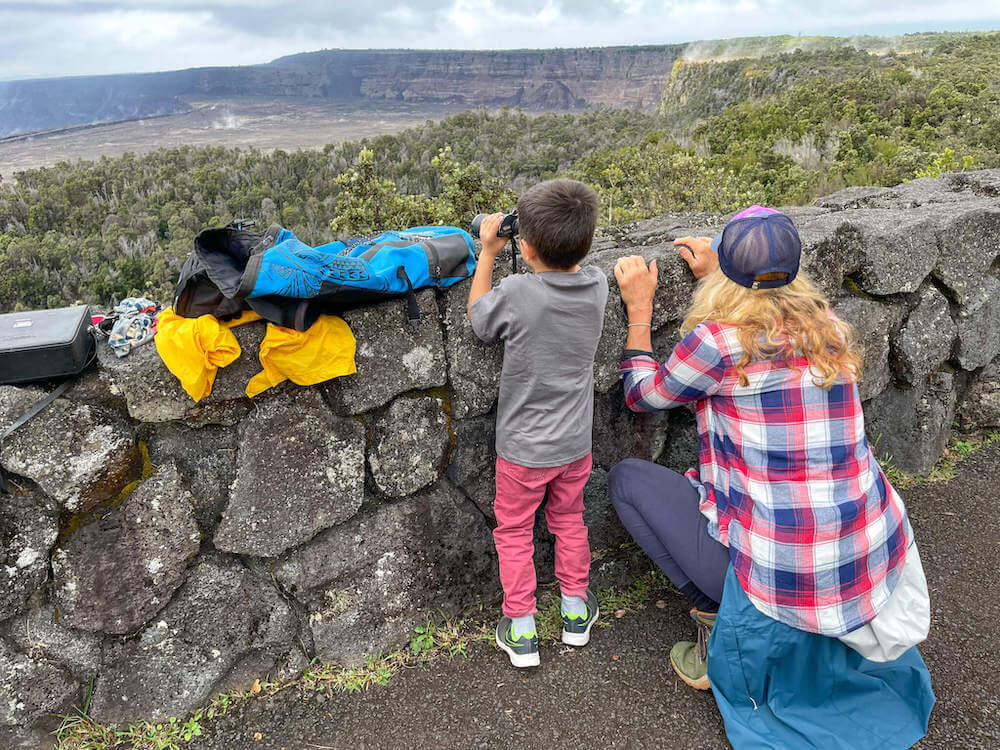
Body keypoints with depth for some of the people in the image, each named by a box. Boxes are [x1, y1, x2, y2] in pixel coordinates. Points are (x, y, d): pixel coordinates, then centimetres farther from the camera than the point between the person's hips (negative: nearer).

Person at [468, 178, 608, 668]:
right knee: (569, 521, 25)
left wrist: (487, 254, -1)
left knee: (513, 531, 16)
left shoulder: (516, 293, -27)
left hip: (523, 448, -4)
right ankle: (575, 610, 40)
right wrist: (559, 236, 1)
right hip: (575, 442, 5)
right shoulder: (596, 284, -12)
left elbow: (478, 318, -6)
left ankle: (521, 631, 26)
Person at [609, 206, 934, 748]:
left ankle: (715, 618, 8)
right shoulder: (830, 330, 1)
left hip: (780, 577, -7)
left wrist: (639, 307, 10)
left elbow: (642, 395, 1)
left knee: (626, 478, 9)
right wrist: (715, 272, 29)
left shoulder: (719, 341, -18)